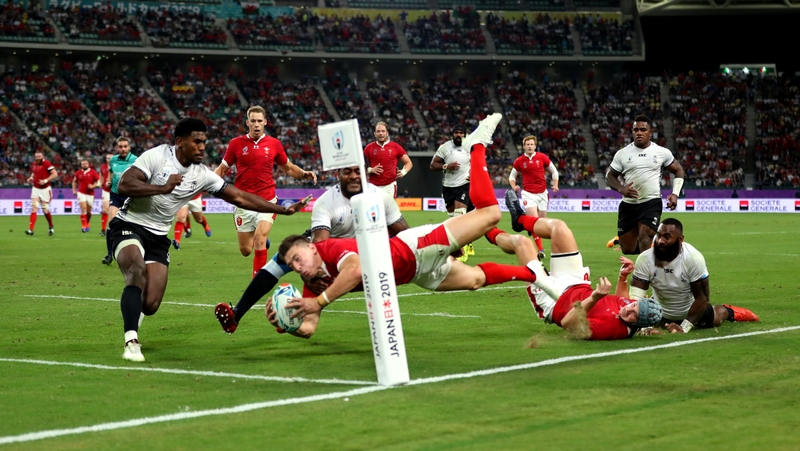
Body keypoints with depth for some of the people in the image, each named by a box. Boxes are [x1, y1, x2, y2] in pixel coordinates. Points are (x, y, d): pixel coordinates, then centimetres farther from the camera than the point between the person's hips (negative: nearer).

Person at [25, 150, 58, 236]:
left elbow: (55, 174, -17)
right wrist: (31, 178, 6)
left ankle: (51, 227, 28)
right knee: (34, 209, -8)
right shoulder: (34, 164, 7)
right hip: (35, 189, 5)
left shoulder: (46, 163, -13)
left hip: (45, 189, -5)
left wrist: (46, 180, -25)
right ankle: (30, 230, -14)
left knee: (45, 210, 3)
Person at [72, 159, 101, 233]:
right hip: (81, 193, 0)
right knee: (83, 209, -15)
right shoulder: (78, 173, 4)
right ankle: (83, 226, -15)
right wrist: (74, 189, 10)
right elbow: (74, 181, 20)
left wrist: (93, 186, -21)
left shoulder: (93, 172, -3)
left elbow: (99, 182, -5)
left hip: (90, 194, 0)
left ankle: (87, 224, 35)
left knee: (88, 211, 10)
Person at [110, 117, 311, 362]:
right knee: (138, 273, -34)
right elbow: (124, 185, -22)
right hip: (130, 226, -5)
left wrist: (284, 210, 1)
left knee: (150, 305, -7)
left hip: (158, 238, 5)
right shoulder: (157, 156, -13)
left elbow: (239, 197, 4)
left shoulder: (202, 175, 1)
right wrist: (163, 188, -29)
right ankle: (131, 342, -34)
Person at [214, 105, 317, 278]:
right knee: (246, 250, 5)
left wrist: (304, 174, -4)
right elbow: (222, 169, 6)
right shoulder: (236, 143, -1)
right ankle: (262, 241, 42)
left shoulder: (274, 144, 2)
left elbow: (289, 168, 15)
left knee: (260, 239, -21)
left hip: (267, 201, -1)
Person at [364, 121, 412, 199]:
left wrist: (404, 171, -8)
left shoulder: (396, 147, 3)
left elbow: (408, 162, 11)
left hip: (389, 186, -1)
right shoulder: (369, 148, 6)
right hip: (373, 186, 1)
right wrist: (370, 170, -5)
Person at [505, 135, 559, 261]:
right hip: (528, 193, -2)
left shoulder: (542, 157, 0)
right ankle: (540, 249, -16)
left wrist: (555, 185, 0)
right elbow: (512, 176, 12)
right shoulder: (519, 161, -1)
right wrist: (514, 187, -7)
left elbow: (554, 171, 12)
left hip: (542, 193, 2)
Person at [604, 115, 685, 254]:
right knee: (628, 250, 7)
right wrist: (621, 189, -16)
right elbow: (609, 176, 5)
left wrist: (675, 194, -3)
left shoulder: (662, 152, 0)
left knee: (645, 238, -21)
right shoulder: (622, 153, 0)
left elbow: (678, 170, 12)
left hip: (652, 203, -2)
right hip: (628, 204, 2)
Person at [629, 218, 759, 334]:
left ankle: (727, 311, 55)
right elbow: (635, 296, -32)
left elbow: (702, 297, -29)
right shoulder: (645, 259, -32)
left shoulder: (693, 258, -36)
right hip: (660, 311, 2)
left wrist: (684, 327, -38)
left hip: (690, 309, -2)